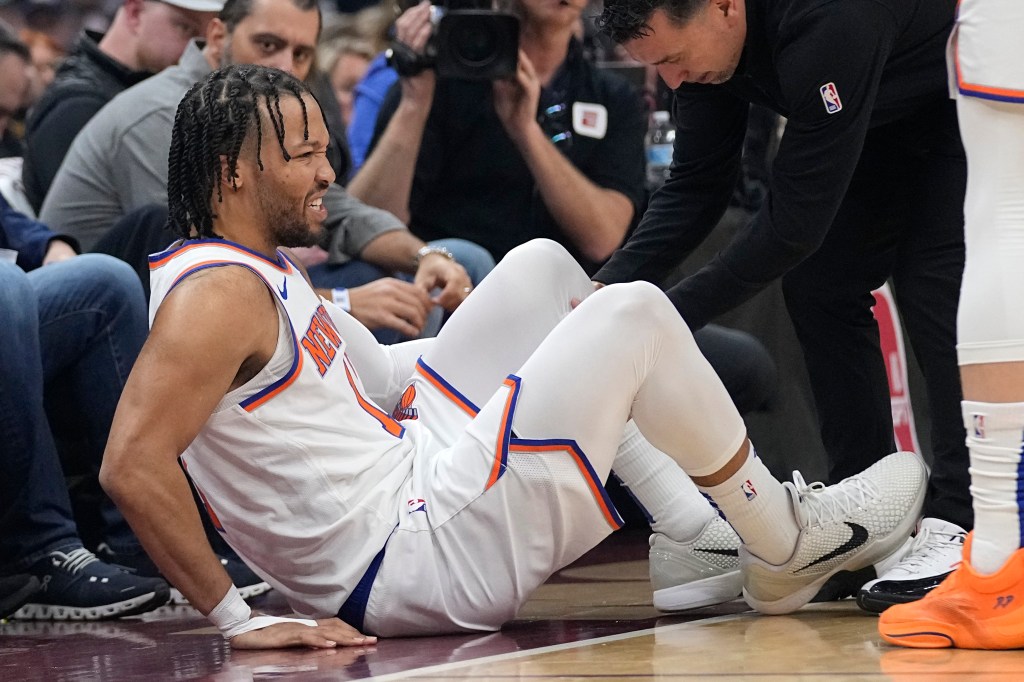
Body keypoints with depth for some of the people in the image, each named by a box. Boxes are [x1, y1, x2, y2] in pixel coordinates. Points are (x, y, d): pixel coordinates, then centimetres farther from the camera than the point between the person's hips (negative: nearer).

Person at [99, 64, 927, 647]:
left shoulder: (261, 264, 11)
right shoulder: (219, 293, -19)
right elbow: (132, 465, -30)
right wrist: (238, 621, -28)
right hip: (411, 561, -11)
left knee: (543, 267, 15)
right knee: (636, 314, -6)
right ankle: (788, 546, 13)